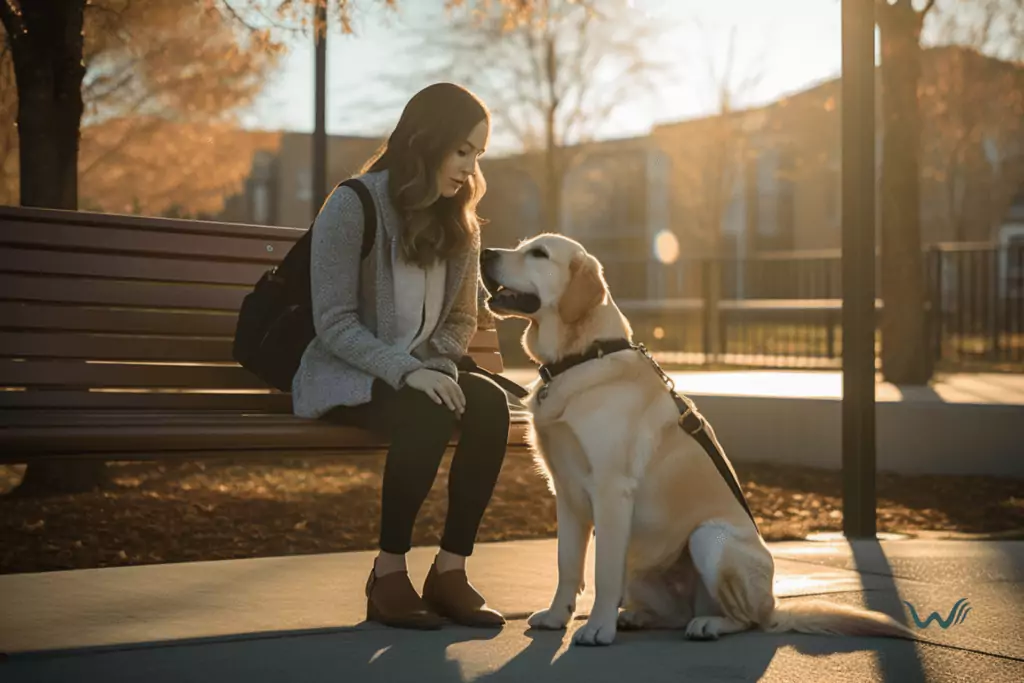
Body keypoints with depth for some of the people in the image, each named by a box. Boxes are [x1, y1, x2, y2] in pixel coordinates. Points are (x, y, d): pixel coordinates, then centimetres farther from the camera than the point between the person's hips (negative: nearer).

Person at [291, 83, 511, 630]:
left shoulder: (458, 221, 7)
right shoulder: (353, 206, -12)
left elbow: (461, 319, 14)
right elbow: (334, 323, -15)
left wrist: (438, 369, -7)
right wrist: (405, 371, -27)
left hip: (417, 372, 6)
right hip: (343, 375, -5)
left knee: (489, 405, -26)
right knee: (426, 415, -35)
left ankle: (450, 570, -20)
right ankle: (388, 574, -20)